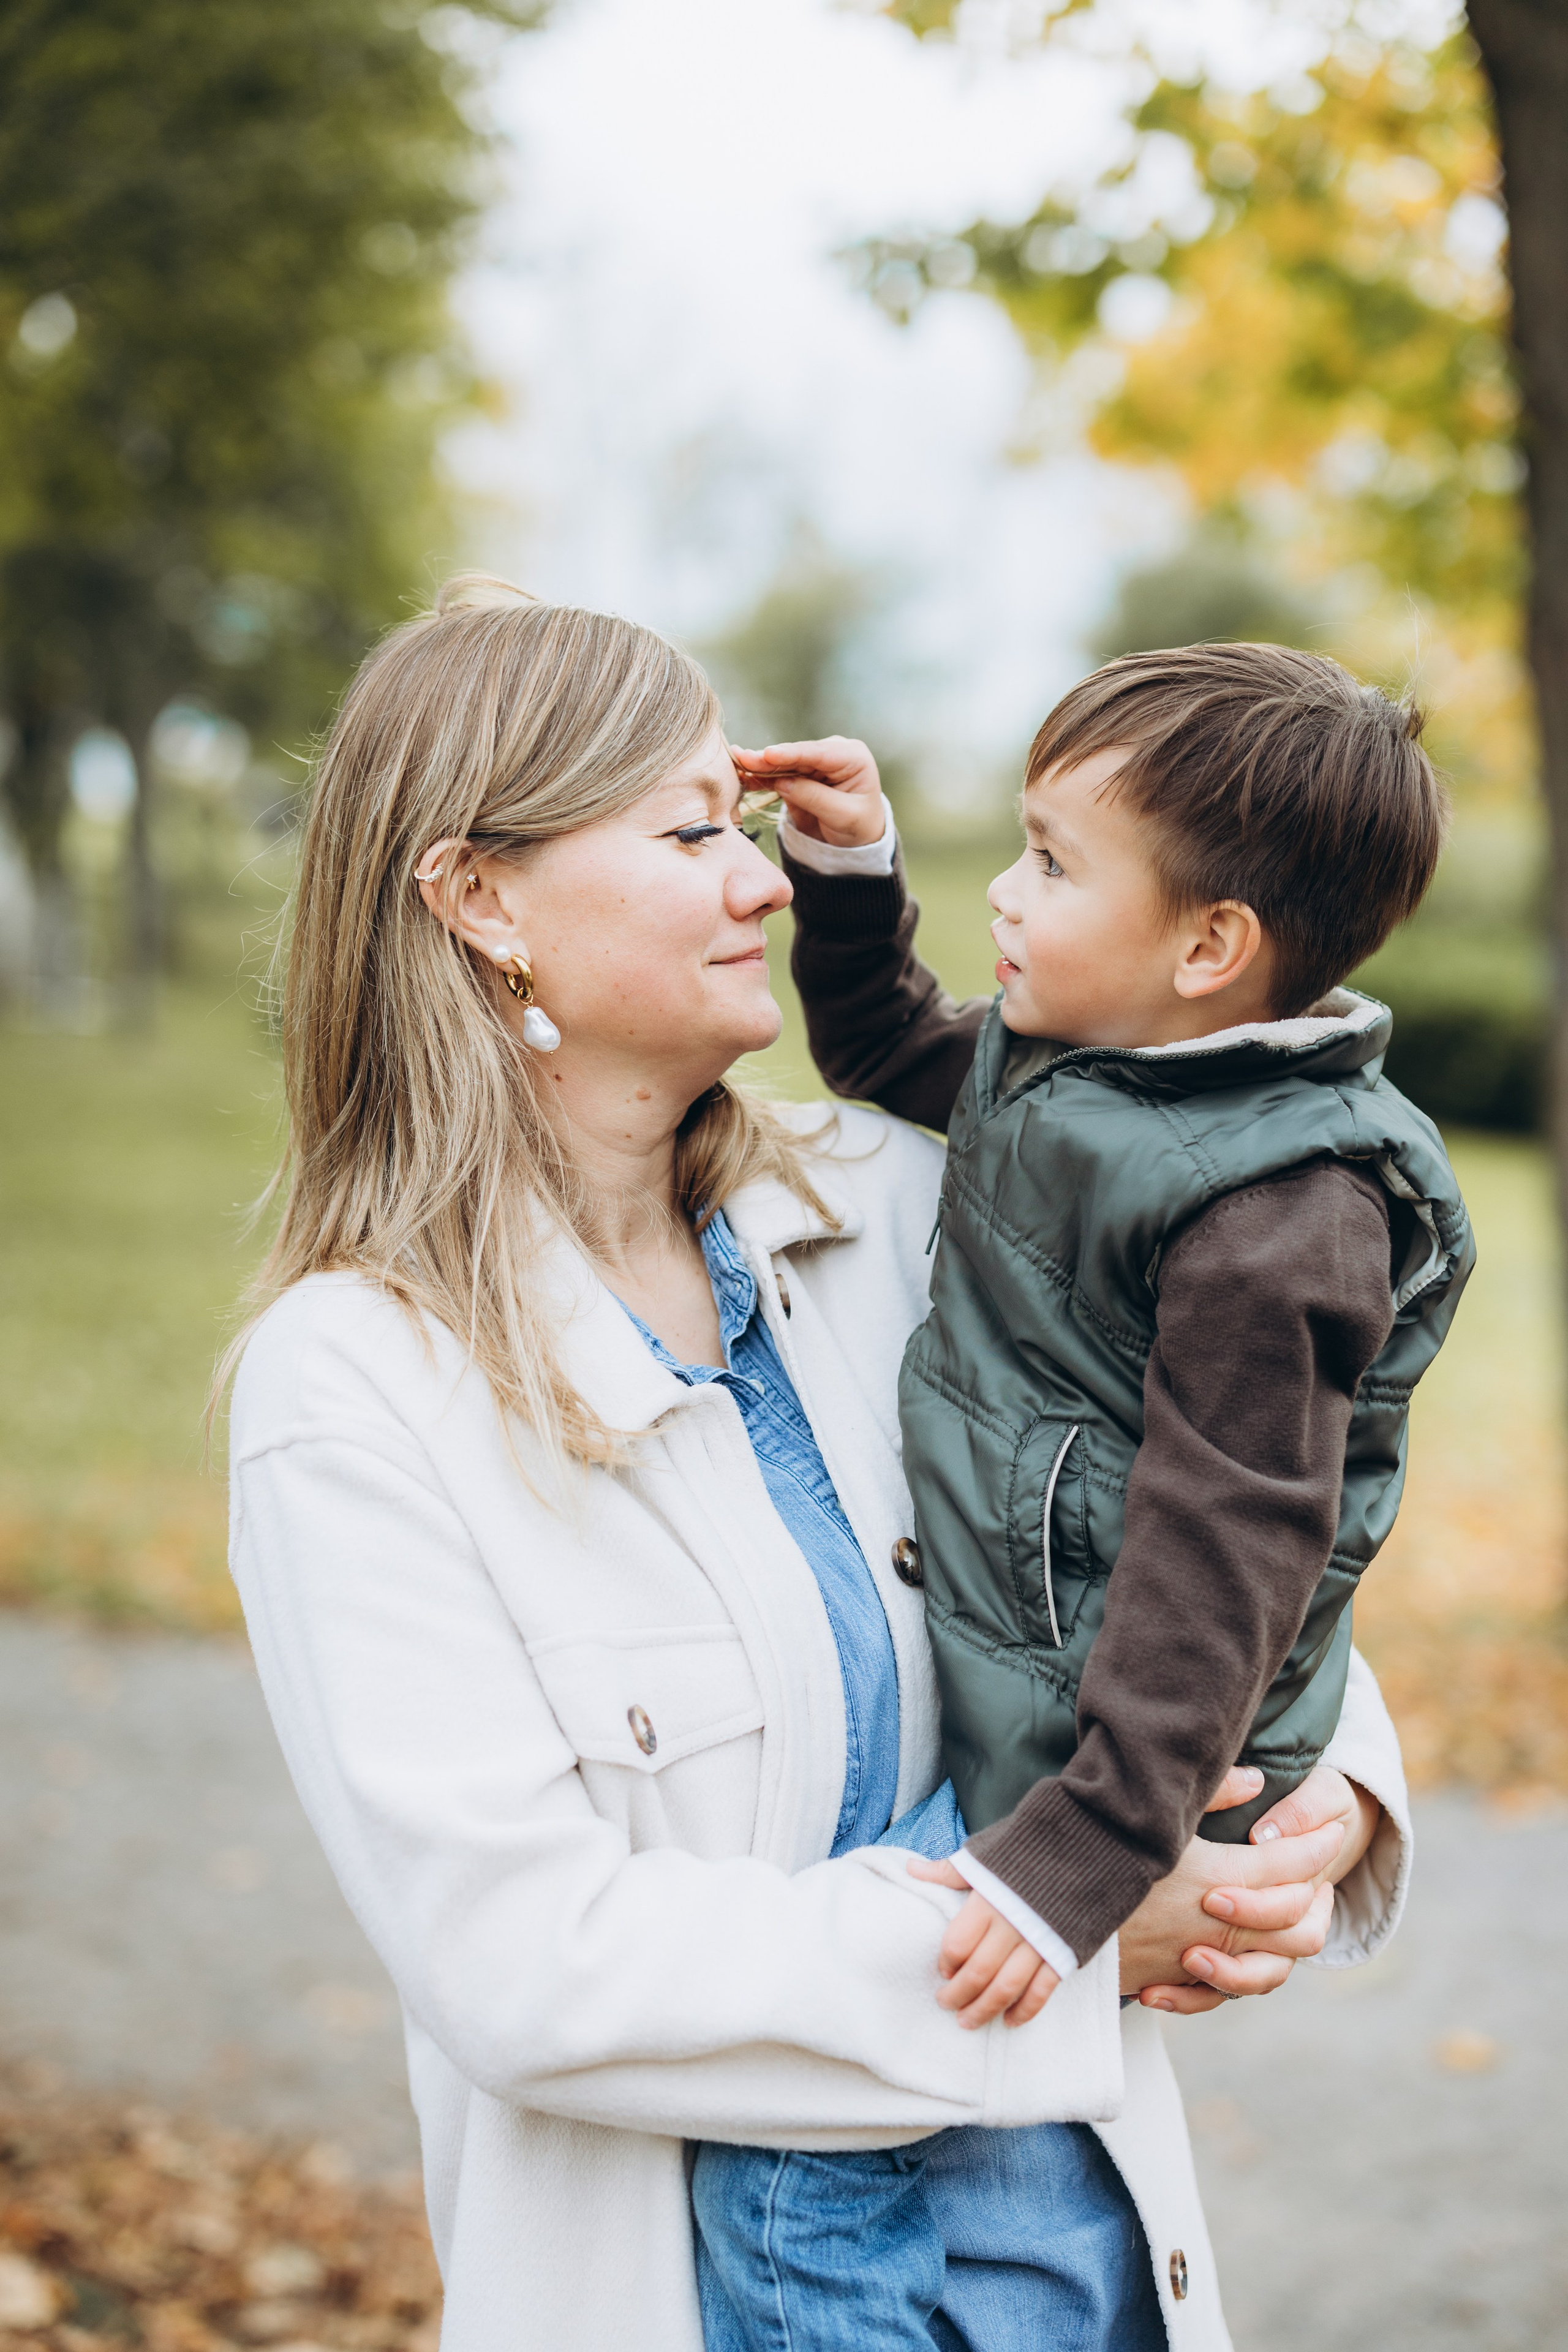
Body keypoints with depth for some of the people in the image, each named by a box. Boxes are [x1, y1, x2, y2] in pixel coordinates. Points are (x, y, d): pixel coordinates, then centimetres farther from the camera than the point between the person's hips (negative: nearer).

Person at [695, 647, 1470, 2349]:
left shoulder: (1279, 1222, -23)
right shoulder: (1058, 1058, 4)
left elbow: (1223, 1559, -26)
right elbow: (892, 1053, 25)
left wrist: (1086, 1856, -29)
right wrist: (852, 866, 9)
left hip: (1089, 1749, -10)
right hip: (979, 1707, 10)